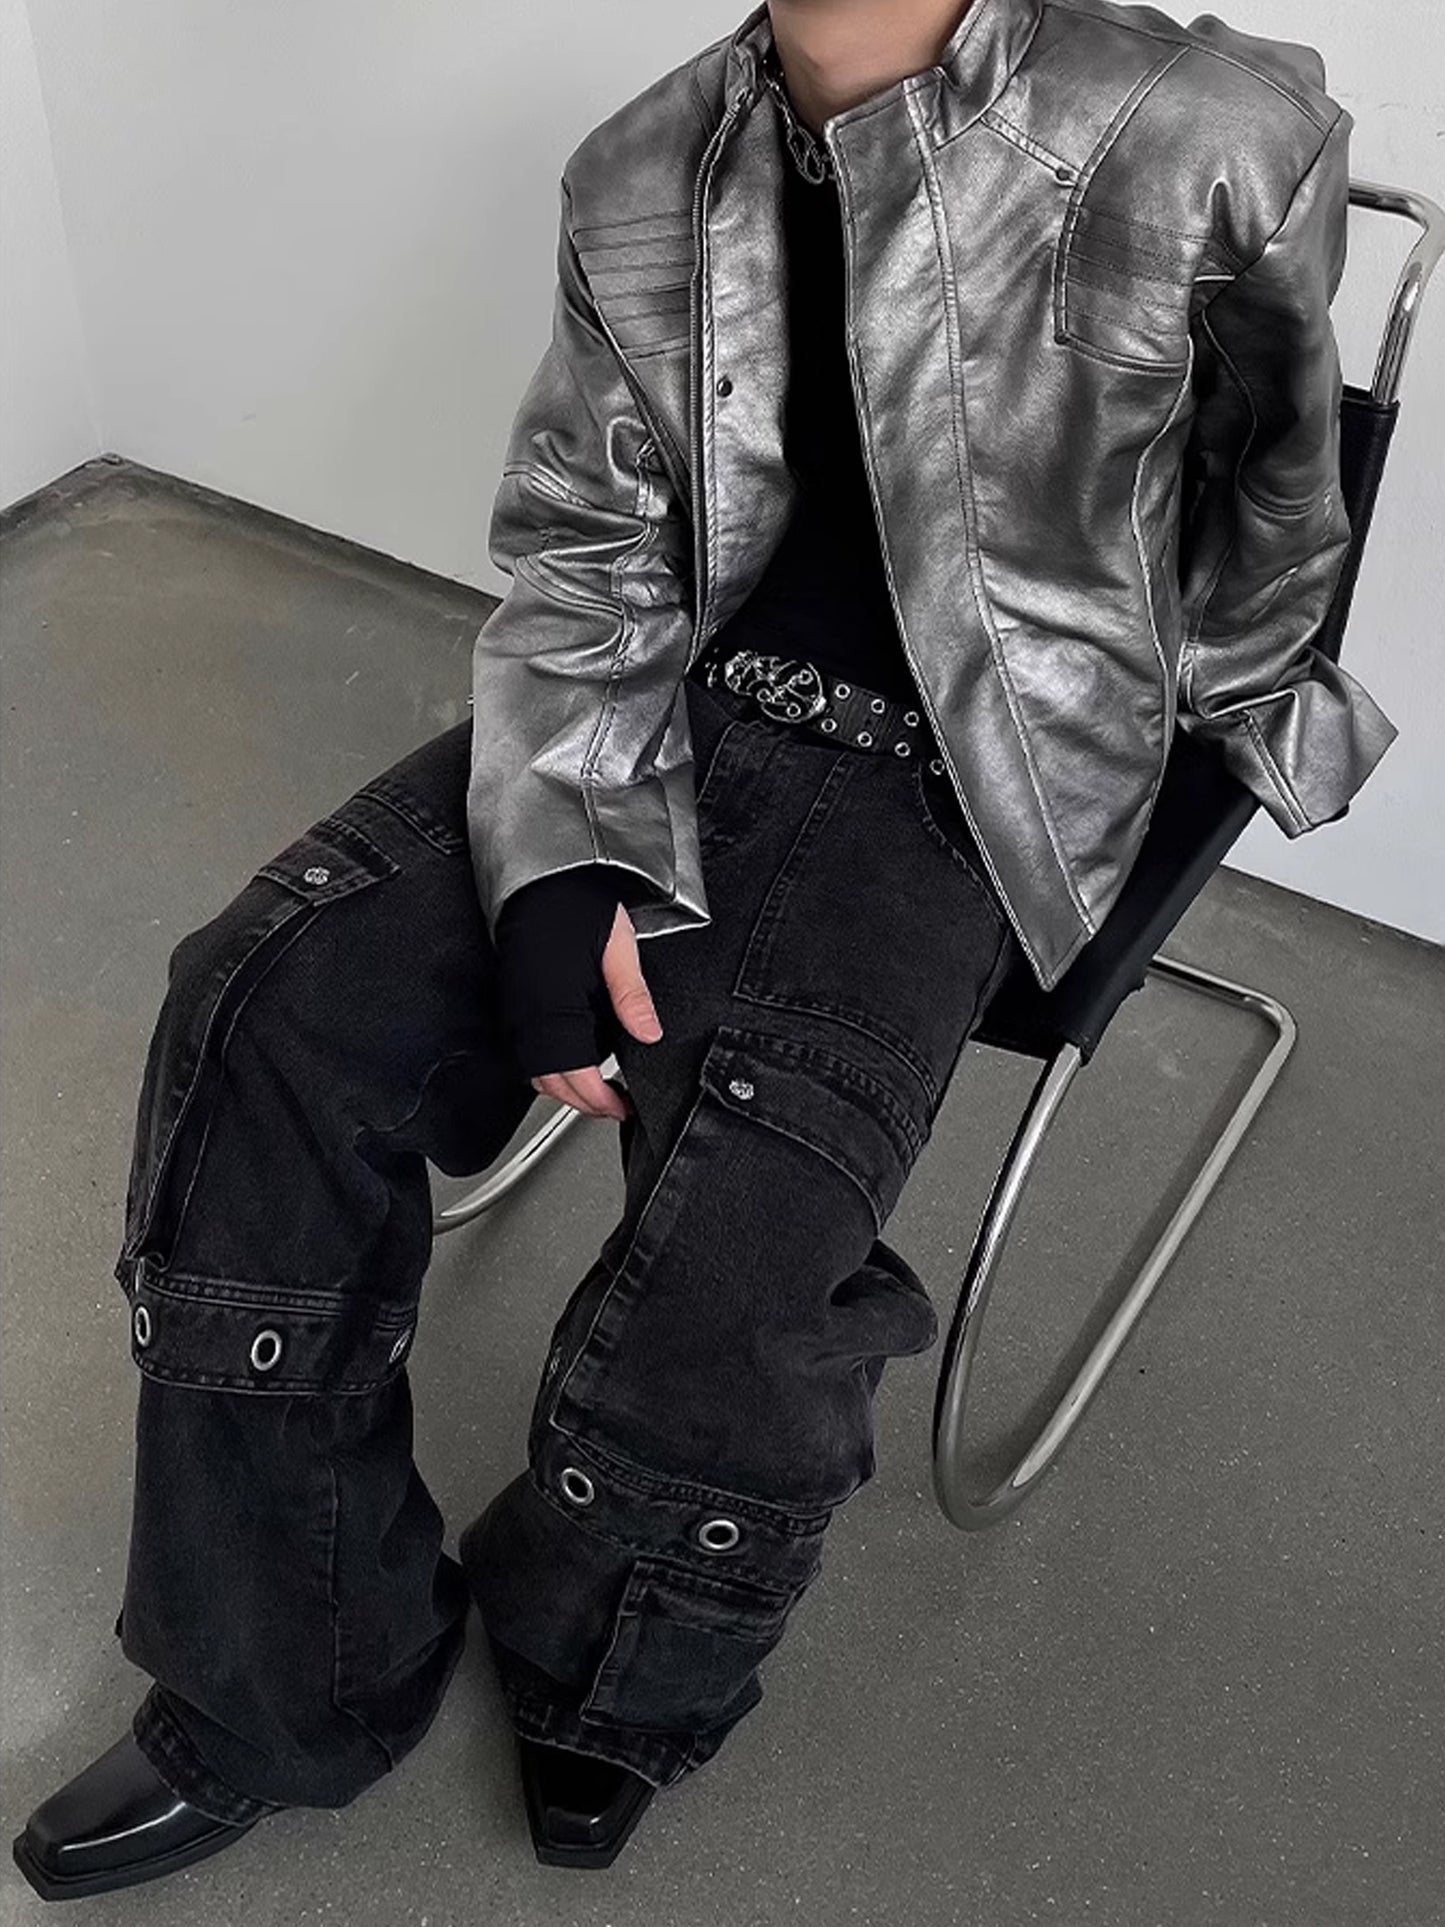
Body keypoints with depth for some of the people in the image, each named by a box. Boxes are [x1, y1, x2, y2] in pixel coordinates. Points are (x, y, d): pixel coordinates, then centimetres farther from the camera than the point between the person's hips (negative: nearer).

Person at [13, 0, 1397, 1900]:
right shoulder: (640, 176, 4)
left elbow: (1271, 527, 5)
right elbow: (578, 566, 4)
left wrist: (1248, 710, 21)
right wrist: (551, 865, -12)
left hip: (946, 785, -4)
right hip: (661, 719, 5)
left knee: (722, 1264, -27)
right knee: (268, 1007, -15)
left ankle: (605, 1681, 10)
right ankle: (282, 1690, 2)